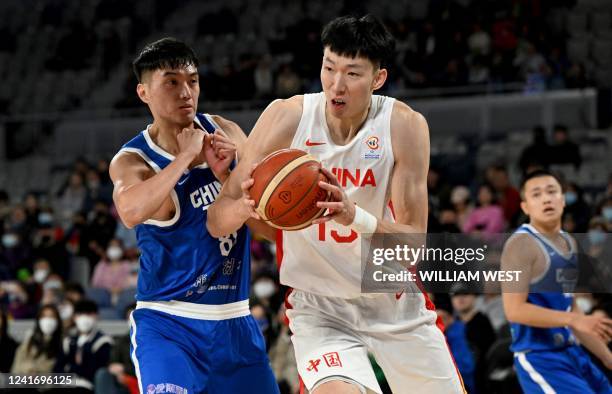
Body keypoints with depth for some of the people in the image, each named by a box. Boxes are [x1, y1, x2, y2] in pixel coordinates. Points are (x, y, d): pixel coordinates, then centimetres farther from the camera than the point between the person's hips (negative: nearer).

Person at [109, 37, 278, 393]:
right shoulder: (131, 161, -11)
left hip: (235, 320, 5)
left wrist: (225, 175, -15)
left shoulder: (225, 133, 2)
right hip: (167, 323, -5)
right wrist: (187, 156, -24)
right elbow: (133, 212, -35)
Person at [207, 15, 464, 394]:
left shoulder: (405, 125, -15)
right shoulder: (288, 117, -15)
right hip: (320, 306, -2)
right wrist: (245, 206, -35)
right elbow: (216, 221, -12)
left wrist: (354, 215, -38)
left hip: (394, 302, 2)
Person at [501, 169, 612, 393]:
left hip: (571, 353, 9)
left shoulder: (569, 243, 14)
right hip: (539, 358, -9)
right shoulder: (522, 244, -13)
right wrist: (574, 319, -26)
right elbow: (515, 310, -21)